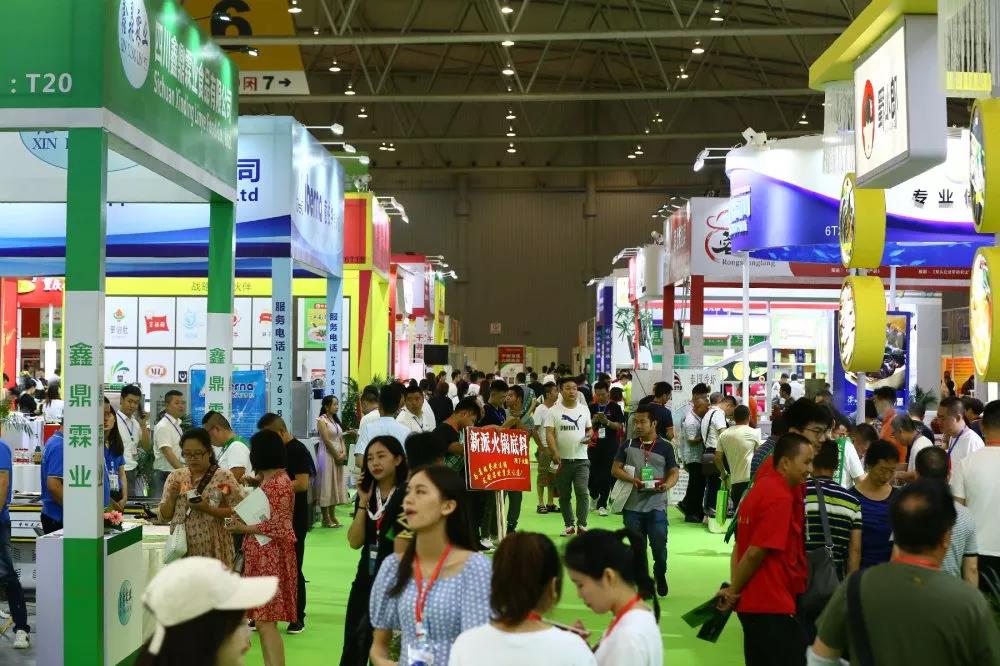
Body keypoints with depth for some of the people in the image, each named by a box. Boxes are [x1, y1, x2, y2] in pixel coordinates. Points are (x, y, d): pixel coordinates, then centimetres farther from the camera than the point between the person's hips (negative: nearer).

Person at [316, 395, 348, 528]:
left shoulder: (336, 420, 15)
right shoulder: (322, 420, -9)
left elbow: (341, 438, 12)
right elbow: (326, 440, -16)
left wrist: (343, 453, -4)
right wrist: (337, 455, -14)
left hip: (339, 456, 8)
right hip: (327, 455, -8)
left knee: (336, 485, 8)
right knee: (327, 484, -5)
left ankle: (332, 516, 14)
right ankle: (326, 519, -2)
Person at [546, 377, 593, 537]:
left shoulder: (584, 409, 8)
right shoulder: (553, 411, -2)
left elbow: (589, 429, 17)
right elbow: (549, 434, -9)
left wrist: (588, 436, -7)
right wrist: (554, 452, -23)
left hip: (581, 459, 1)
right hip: (562, 460, -1)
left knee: (582, 492, -12)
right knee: (564, 495, 8)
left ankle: (582, 524, -5)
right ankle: (569, 525, 19)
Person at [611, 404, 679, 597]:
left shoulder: (665, 447, 3)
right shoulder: (628, 445, 6)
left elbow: (674, 472, 3)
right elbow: (615, 468, 5)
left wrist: (667, 485, -19)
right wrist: (632, 480, -13)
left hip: (656, 505, -2)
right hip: (632, 506, 2)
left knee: (659, 544, -7)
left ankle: (660, 575, 20)